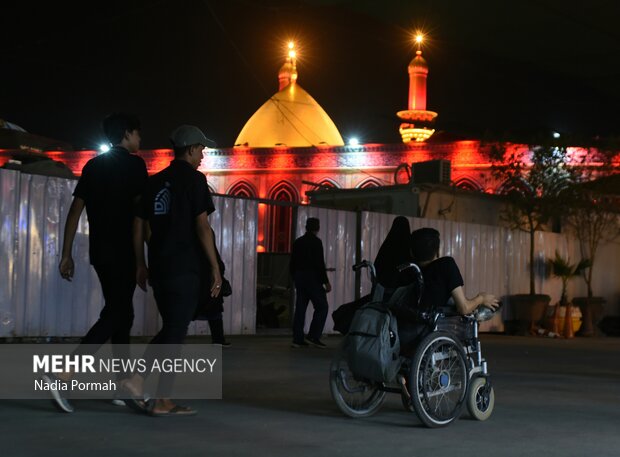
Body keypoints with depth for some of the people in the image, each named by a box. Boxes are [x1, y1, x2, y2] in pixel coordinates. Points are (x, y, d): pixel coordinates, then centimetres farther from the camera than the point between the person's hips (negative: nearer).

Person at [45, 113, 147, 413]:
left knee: (122, 313, 16)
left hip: (99, 250, 8)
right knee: (114, 316, -8)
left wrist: (66, 254, 11)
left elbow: (75, 210, 10)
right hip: (122, 251, -8)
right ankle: (62, 375, -21)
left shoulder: (93, 166, 14)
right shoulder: (133, 164, -6)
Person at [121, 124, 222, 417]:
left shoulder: (155, 182, 13)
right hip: (184, 269, -6)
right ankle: (162, 401, 2)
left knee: (169, 329, 18)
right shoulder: (194, 179, -6)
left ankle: (137, 379, 2)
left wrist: (141, 265, 19)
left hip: (158, 268, 6)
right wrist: (215, 268, -9)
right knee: (176, 333, 0)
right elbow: (202, 226, -12)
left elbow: (139, 226, 13)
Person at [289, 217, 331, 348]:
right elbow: (320, 264, -15)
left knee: (300, 308, 7)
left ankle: (297, 339, 5)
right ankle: (313, 336, -8)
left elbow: (292, 263, 14)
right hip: (313, 278, -7)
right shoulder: (316, 242, -10)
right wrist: (326, 282, -11)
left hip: (299, 278, 7)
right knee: (322, 307, -1)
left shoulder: (298, 242, 11)